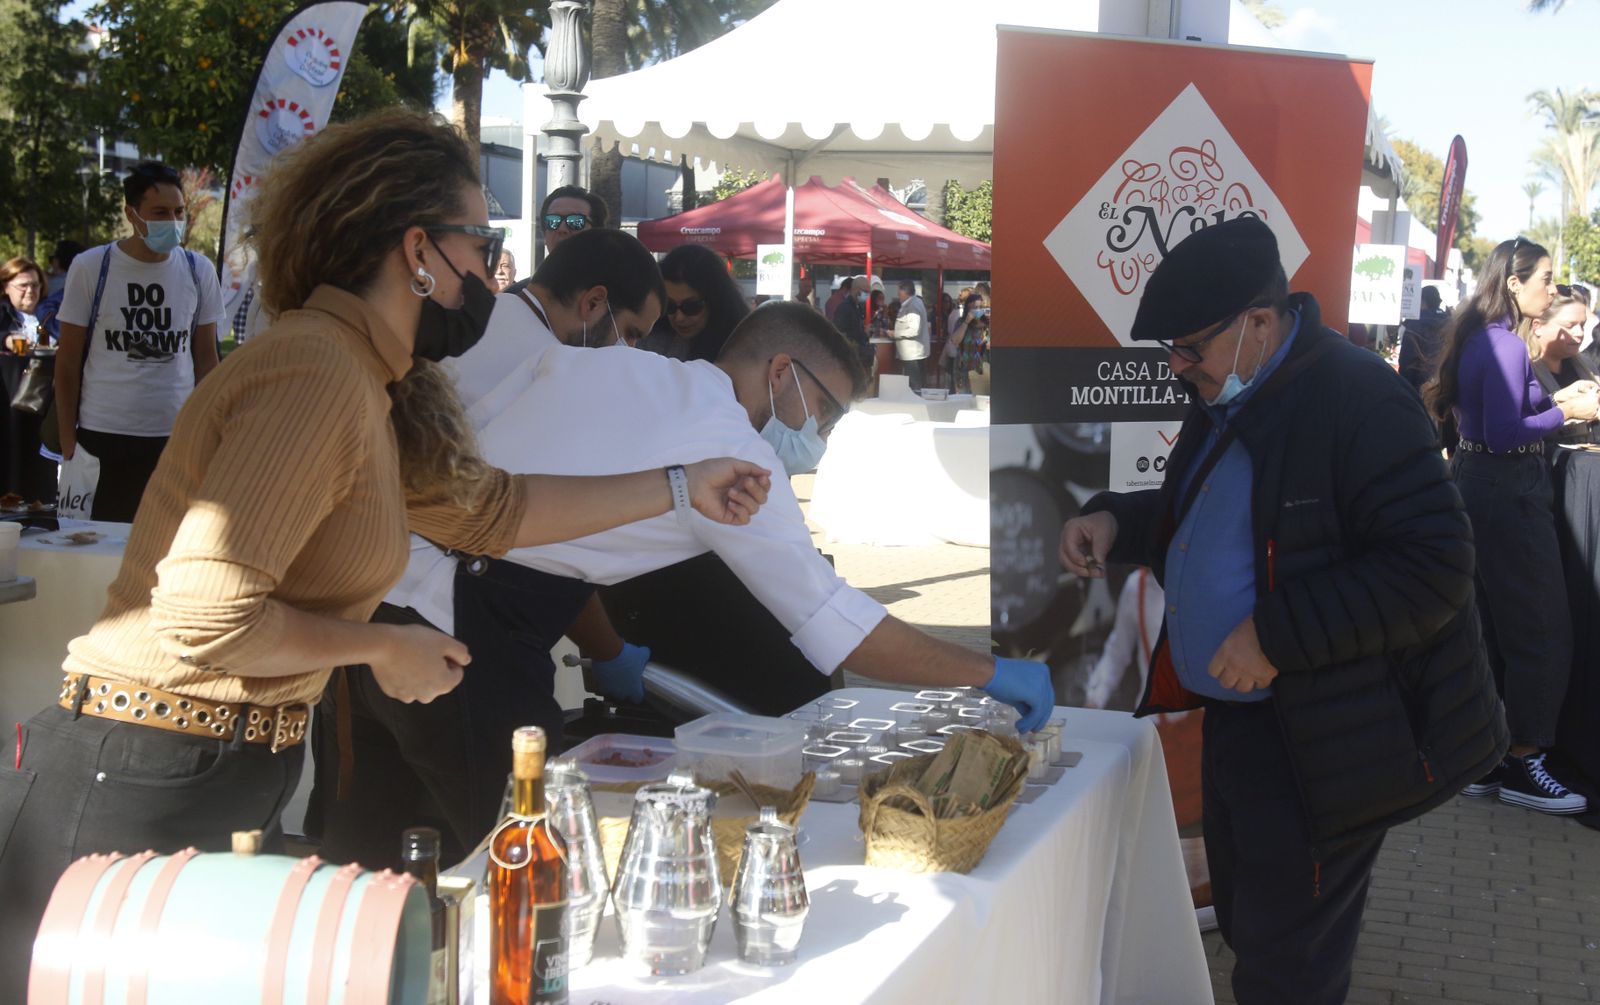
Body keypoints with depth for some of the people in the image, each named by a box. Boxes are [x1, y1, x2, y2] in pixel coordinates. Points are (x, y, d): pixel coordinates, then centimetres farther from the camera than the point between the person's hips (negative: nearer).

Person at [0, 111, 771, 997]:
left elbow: (489, 508, 23)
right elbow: (206, 616, -27)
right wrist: (384, 649, -12)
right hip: (140, 795, -10)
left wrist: (681, 488, 26)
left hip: (231, 786, 10)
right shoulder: (318, 374, -20)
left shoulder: (370, 387, 11)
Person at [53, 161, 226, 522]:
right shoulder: (89, 268, -1)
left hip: (178, 438, 2)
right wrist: (68, 446, -1)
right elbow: (68, 364, 3)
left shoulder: (198, 271, 5)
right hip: (103, 438, -1)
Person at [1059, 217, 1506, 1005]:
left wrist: (1278, 634, -27)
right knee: (1245, 927, 21)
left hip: (1317, 737, -9)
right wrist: (1115, 521, 2)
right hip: (1236, 714, 9)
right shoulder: (1225, 400, 8)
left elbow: (1434, 569, -25)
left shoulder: (1360, 401, -21)